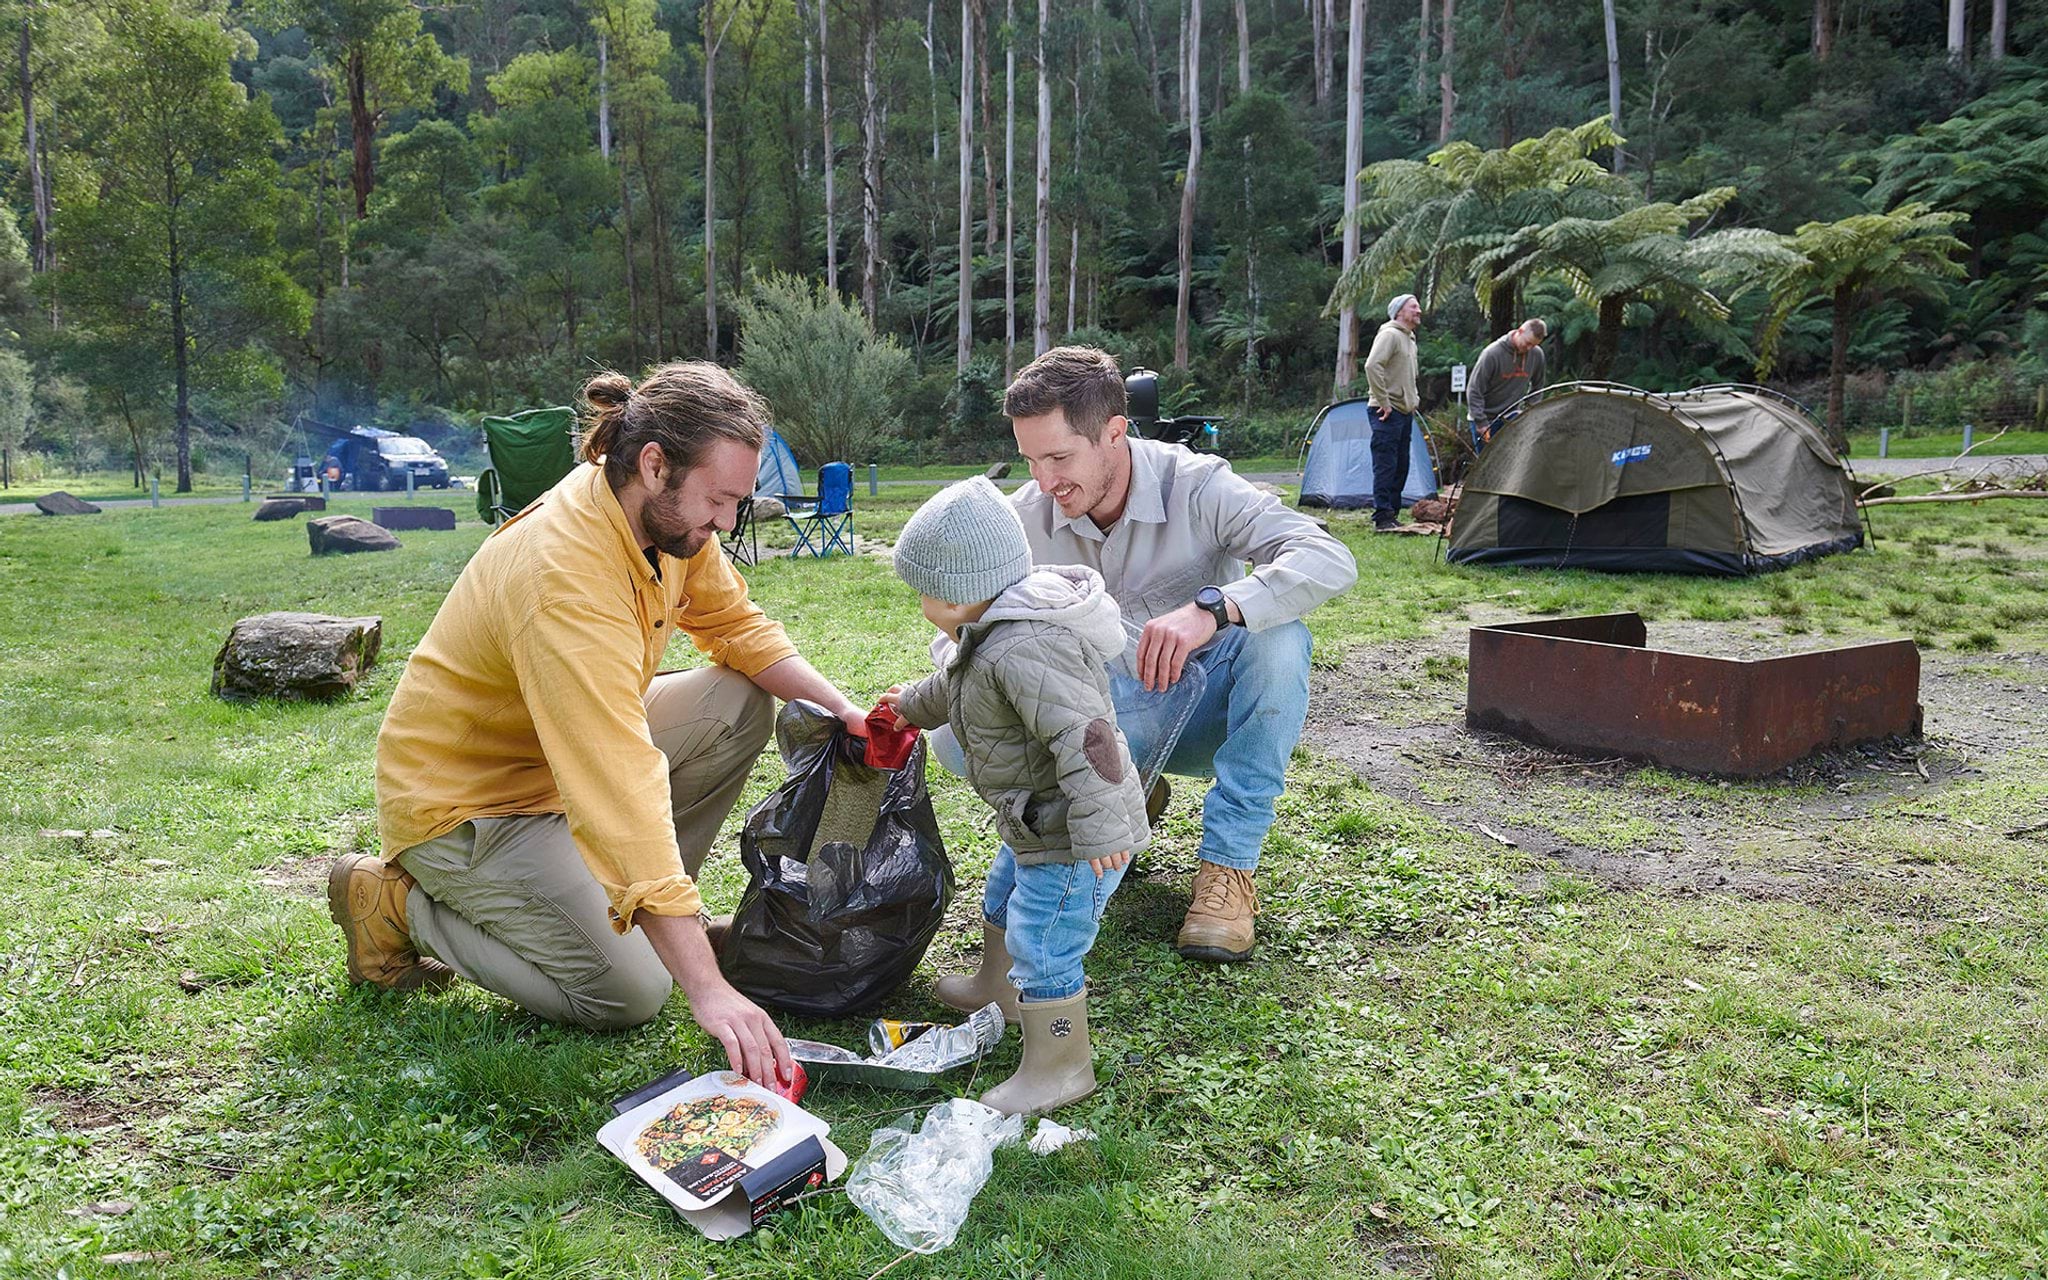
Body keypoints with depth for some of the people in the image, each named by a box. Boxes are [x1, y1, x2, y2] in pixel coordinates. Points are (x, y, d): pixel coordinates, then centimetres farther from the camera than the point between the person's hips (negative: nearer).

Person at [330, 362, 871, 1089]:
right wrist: (707, 989, -44)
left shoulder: (667, 514, -10)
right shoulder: (565, 577, -36)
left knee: (740, 701, -5)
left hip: (567, 754, 8)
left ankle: (649, 903, 8)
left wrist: (841, 707, -13)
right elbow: (623, 790, -42)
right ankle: (400, 905, 2)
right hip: (462, 801, -8)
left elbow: (735, 625, 6)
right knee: (630, 990, -16)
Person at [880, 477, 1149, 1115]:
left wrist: (1100, 829, -38)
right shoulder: (991, 635, 4)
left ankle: (1058, 1069, 12)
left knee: (1041, 948, -5)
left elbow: (1081, 735, -37)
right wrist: (914, 704, 44)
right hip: (1036, 827, 12)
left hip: (1072, 838, -12)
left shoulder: (1022, 650, -32)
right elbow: (956, 685, 27)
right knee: (1002, 901, 31)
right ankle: (998, 991, 57)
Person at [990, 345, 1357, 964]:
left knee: (1276, 633, -35)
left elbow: (1330, 561, -32)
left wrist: (1210, 609, -47)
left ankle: (1229, 864, -26)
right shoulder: (1025, 517, -10)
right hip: (1110, 719, 2)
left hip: (1209, 707, -2)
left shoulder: (1197, 485, -20)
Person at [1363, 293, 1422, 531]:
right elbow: (1372, 366, -23)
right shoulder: (1390, 334, -11)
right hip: (1388, 412, -10)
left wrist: (1414, 399, 17)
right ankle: (1382, 518, -11)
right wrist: (1383, 402, -22)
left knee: (1401, 467, 11)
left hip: (1405, 411, 10)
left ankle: (1392, 515, 17)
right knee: (1386, 465, -10)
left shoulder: (1409, 339, 20)